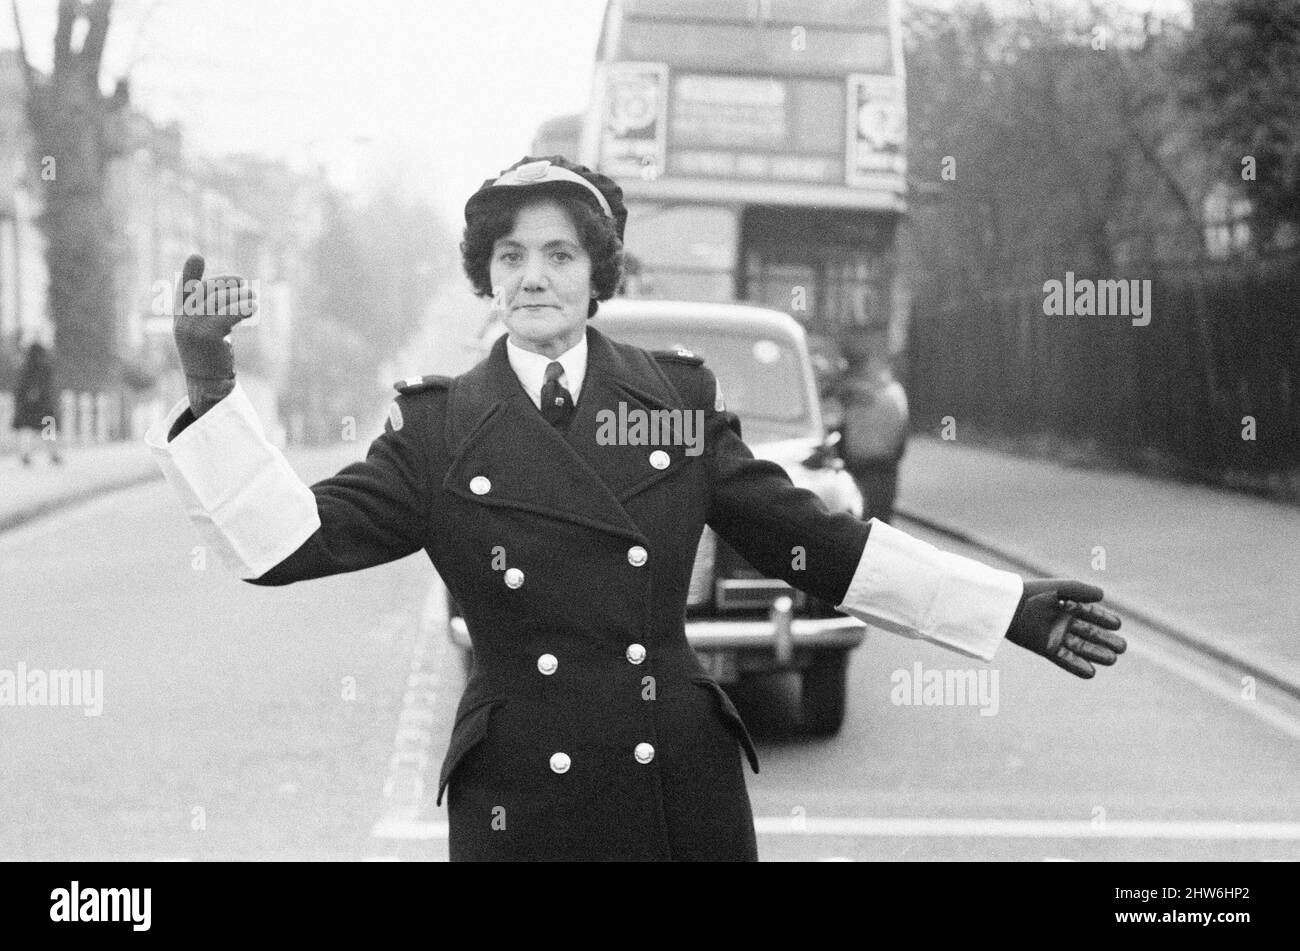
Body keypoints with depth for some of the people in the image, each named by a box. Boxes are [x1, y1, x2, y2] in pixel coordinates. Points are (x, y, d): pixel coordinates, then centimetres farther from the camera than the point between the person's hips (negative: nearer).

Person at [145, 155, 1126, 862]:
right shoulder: (437, 426, 2)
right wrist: (209, 383, -18)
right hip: (519, 803, -1)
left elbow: (815, 541, 7)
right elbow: (289, 540, -7)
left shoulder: (679, 396, 6)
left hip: (686, 782, 1)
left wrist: (1014, 611, 3)